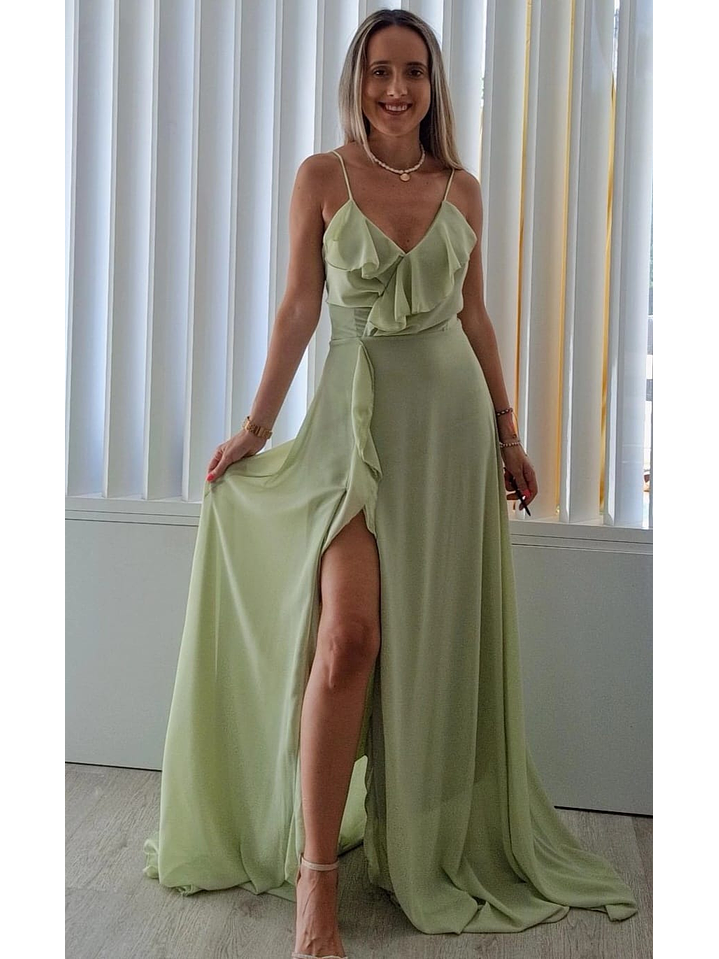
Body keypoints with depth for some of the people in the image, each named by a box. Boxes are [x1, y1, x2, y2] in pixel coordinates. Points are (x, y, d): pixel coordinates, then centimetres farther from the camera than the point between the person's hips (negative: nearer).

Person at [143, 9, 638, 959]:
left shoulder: (462, 188, 9)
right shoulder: (322, 176, 1)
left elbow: (476, 314, 13)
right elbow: (299, 306, 1)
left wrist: (508, 431, 12)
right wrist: (257, 425, -1)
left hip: (452, 417, 3)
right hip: (357, 414, -3)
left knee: (439, 637, 6)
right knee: (348, 637, -15)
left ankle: (432, 839, 25)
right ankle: (316, 874, -5)